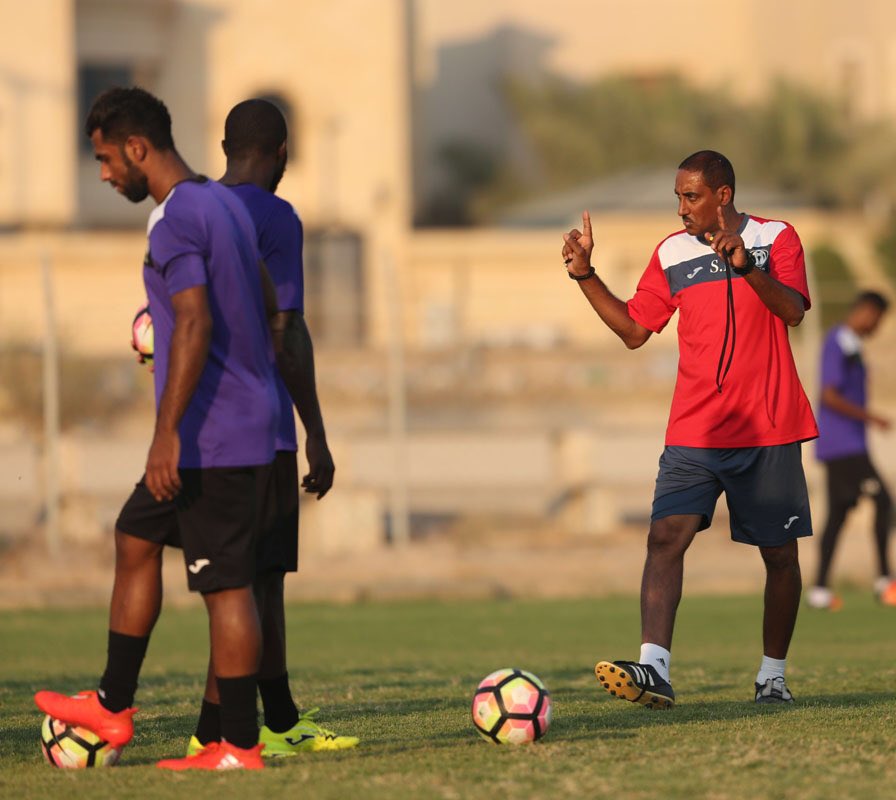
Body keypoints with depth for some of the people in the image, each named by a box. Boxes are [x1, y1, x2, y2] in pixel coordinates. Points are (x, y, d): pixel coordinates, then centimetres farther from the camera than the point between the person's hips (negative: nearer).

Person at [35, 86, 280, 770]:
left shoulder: (175, 220, -16)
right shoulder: (226, 203, 13)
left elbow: (196, 325, -25)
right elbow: (267, 312, 19)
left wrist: (167, 433, -24)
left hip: (211, 437, -10)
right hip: (249, 426, 10)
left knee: (226, 584, -6)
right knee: (134, 539, 20)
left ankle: (240, 747, -2)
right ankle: (112, 708, 24)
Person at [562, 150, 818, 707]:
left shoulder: (776, 239, -1)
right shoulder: (672, 253, 9)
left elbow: (793, 311, -18)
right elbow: (634, 329, 14)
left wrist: (744, 263, -33)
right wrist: (585, 274, 4)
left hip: (768, 430, -2)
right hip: (694, 431, 2)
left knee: (779, 553, 6)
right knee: (666, 536, -17)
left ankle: (773, 675, 22)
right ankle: (654, 669, -28)